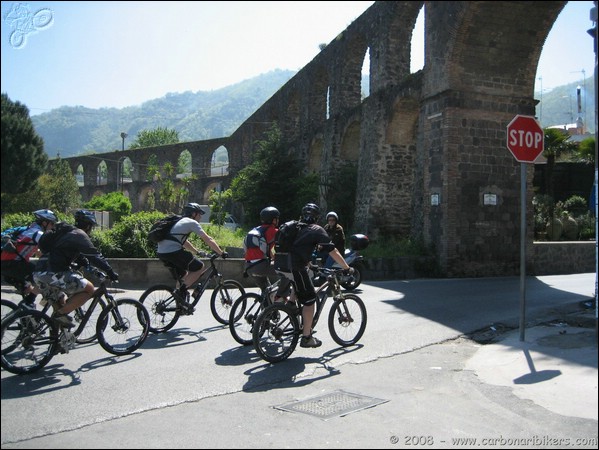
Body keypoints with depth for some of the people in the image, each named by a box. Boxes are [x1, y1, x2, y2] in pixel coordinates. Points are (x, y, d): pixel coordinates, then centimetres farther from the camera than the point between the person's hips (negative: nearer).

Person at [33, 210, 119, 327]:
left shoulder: (68, 232, 25)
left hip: (39, 274, 10)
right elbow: (95, 255, -9)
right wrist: (110, 272, -4)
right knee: (89, 289, -5)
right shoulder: (79, 235, -3)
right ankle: (61, 314, -8)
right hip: (53, 274, -10)